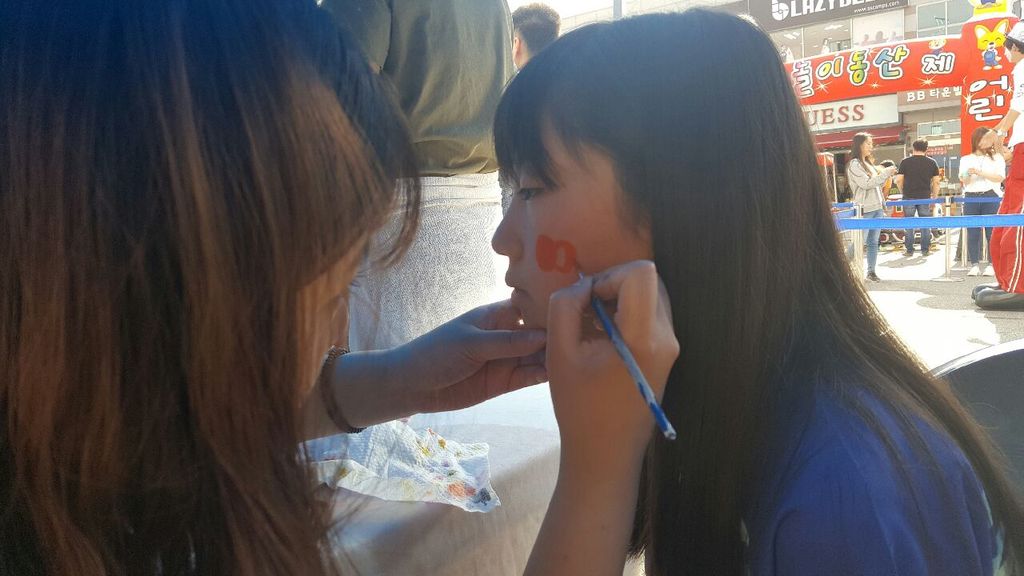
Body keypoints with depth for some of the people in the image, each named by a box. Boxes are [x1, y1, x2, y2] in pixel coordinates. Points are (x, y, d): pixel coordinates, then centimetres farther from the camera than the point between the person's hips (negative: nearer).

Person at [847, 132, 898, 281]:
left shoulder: (868, 163, 17)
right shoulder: (854, 164, -9)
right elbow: (866, 184, -17)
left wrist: (887, 175, 6)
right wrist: (886, 173, -13)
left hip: (878, 208, 8)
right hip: (864, 209, -8)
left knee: (874, 241, 7)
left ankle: (871, 272, 11)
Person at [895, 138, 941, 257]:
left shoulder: (905, 161, -2)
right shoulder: (932, 162, 3)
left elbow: (898, 180, -3)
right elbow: (936, 182, 2)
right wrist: (935, 197, 11)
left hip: (909, 197, -1)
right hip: (925, 197, 1)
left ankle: (909, 250, 7)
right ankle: (925, 250, 11)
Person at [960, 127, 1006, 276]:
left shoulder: (996, 157, 12)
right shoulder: (966, 159, 15)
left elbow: (1000, 177, -2)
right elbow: (964, 182, 7)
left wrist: (979, 172, -11)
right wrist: (967, 176, -16)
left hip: (991, 197, -1)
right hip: (971, 198, 2)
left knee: (992, 232, -6)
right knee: (972, 233, -2)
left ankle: (992, 264, -5)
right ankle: (975, 265, -1)